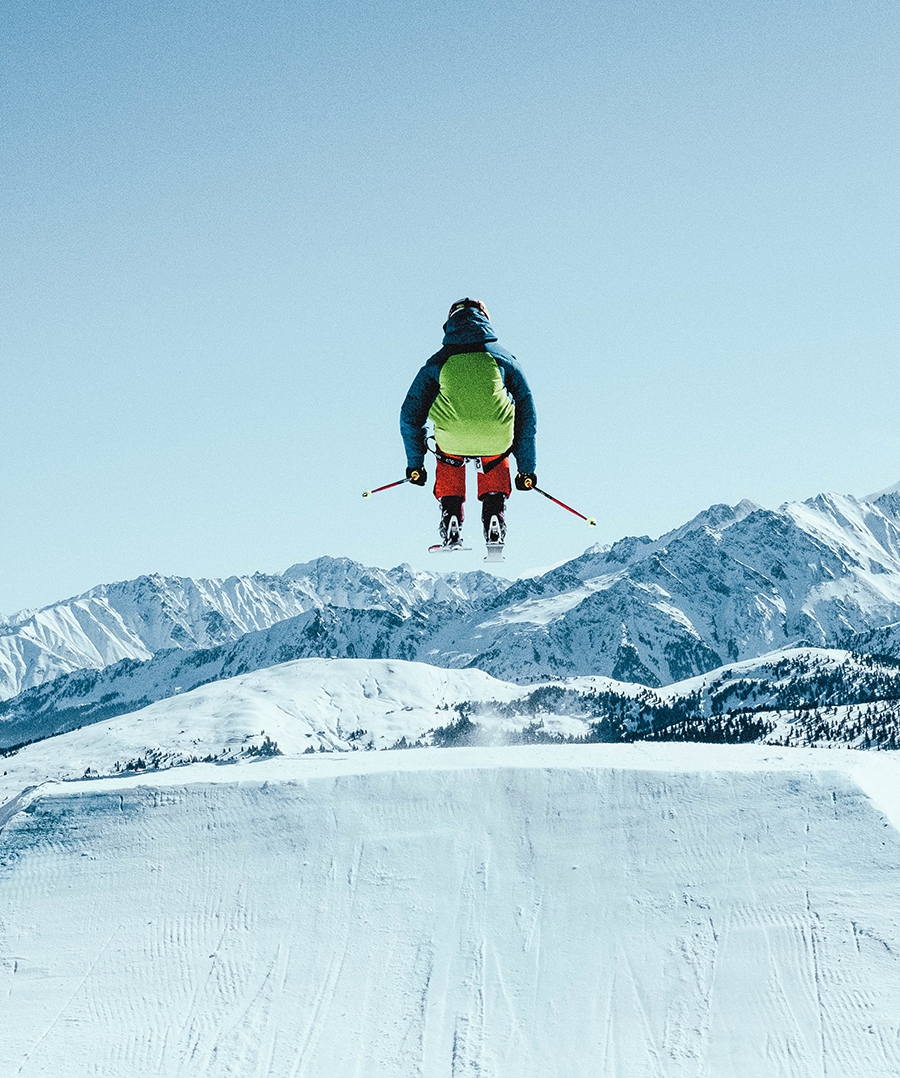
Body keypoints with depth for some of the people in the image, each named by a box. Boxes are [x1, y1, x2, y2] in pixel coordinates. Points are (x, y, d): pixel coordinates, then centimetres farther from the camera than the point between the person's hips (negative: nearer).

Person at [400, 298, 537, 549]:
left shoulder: (437, 362, 16)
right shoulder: (503, 359, 18)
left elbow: (410, 416, 19)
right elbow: (527, 416, 21)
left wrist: (415, 464, 32)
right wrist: (527, 469, 29)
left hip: (452, 443, 0)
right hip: (497, 441, 0)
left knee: (448, 462, 35)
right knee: (495, 463, 36)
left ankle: (451, 530, 25)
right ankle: (494, 522, 21)